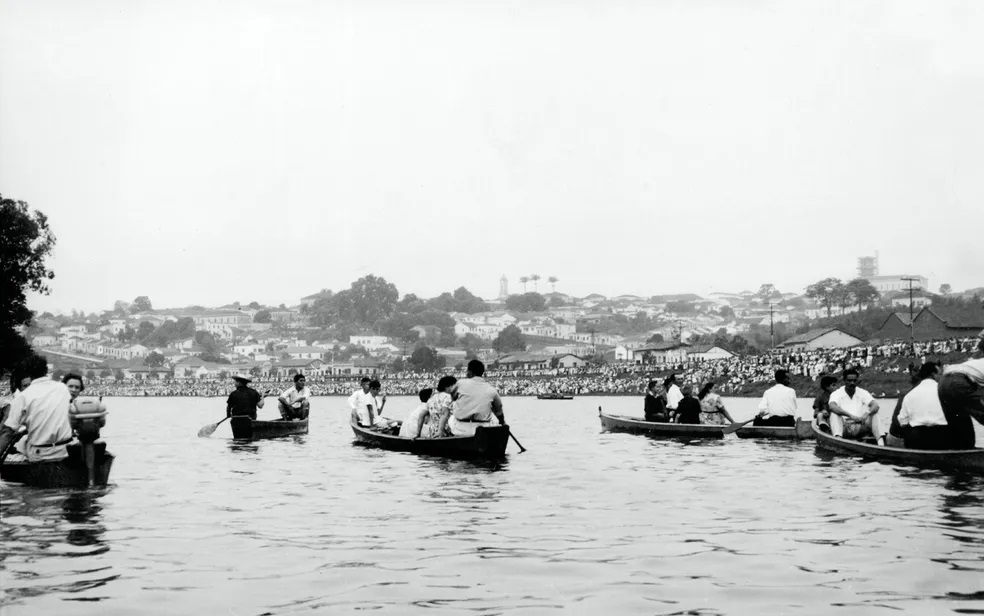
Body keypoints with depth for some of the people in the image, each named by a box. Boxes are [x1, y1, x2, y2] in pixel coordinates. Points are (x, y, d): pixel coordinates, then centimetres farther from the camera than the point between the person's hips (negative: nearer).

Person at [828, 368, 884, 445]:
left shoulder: (862, 393, 8)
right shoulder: (837, 394, -1)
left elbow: (875, 406, -9)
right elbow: (832, 407, -24)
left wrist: (867, 413, -32)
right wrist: (850, 415, -38)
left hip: (860, 428, 2)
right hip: (843, 428, -2)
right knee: (834, 413, -27)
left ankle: (881, 440, -32)